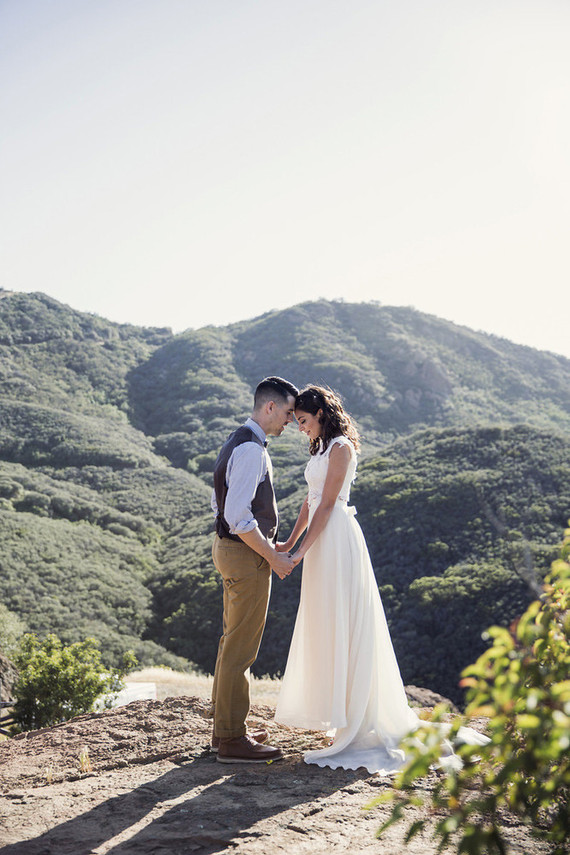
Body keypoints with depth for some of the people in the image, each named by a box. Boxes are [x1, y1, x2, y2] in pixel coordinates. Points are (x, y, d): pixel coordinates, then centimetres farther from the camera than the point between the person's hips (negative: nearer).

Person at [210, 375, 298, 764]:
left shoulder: (238, 442, 13)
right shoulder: (251, 449, -19)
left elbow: (220, 503, 19)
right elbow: (238, 516, -26)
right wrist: (273, 556, -17)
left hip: (230, 545, 11)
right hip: (247, 555, -11)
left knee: (234, 642, 17)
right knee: (241, 648, -3)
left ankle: (226, 728, 28)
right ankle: (232, 740, 6)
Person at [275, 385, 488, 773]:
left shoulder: (341, 447, -10)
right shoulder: (324, 448, 18)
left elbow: (327, 504, -15)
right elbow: (310, 501, 19)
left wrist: (302, 549, -15)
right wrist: (289, 542, 15)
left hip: (337, 539, -9)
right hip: (324, 543, 9)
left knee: (341, 628, -7)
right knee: (327, 628, 12)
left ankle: (357, 729, -1)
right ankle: (350, 721, 21)